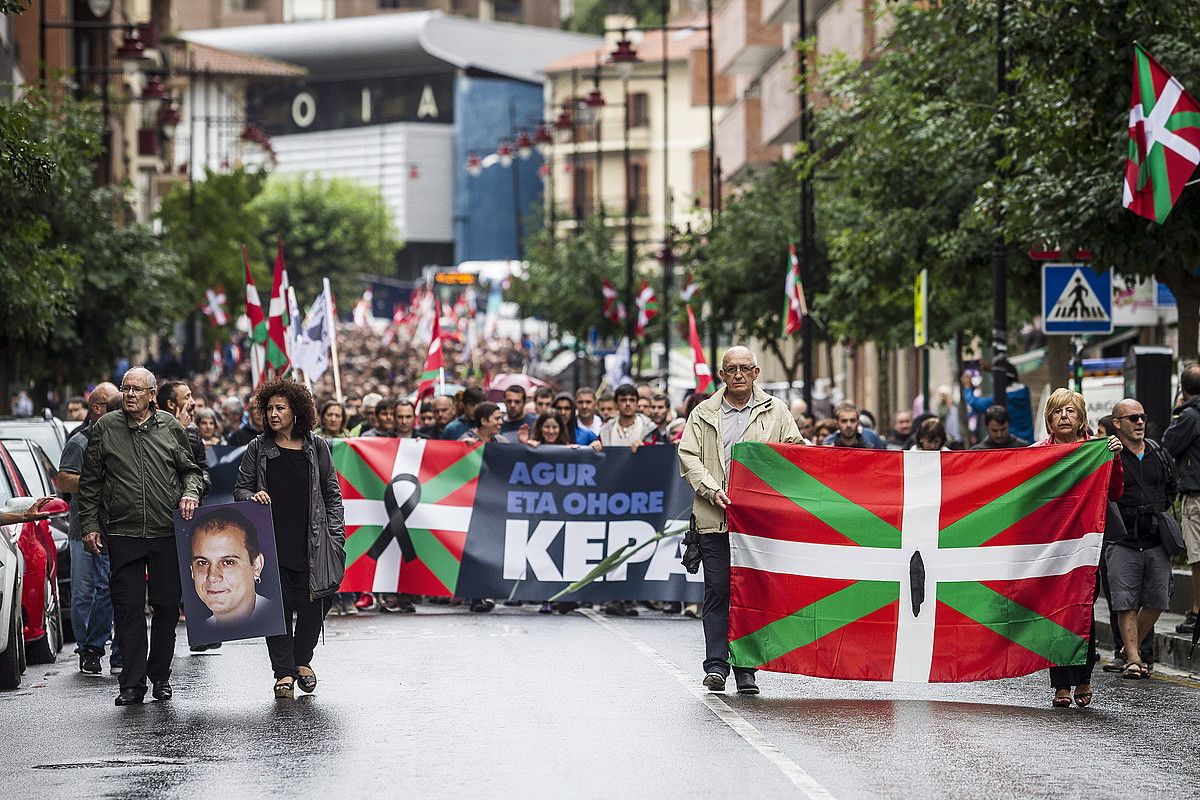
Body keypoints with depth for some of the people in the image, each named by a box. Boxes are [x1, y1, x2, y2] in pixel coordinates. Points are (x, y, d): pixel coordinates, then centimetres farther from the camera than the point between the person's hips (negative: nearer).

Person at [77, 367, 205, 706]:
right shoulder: (105, 428, 6)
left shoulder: (171, 428, 7)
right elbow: (90, 481, 10)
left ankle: (160, 676, 17)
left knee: (167, 607, 5)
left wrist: (190, 493, -5)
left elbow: (191, 470, 16)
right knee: (128, 609, -3)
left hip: (168, 534, 1)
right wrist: (89, 525, 4)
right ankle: (132, 682, 0)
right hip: (123, 535, -1)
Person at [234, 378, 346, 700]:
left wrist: (335, 535, 3)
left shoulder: (316, 448, 7)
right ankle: (284, 672, 5)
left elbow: (332, 494, 10)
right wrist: (252, 497, -13)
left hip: (311, 542, 0)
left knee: (312, 604, 1)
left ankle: (302, 660, 24)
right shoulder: (258, 449, 6)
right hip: (271, 541, 0)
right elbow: (239, 488, 10)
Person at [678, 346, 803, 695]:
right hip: (715, 518, 0)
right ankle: (716, 666, -1)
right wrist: (712, 490, -11)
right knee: (717, 590, -4)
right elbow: (687, 455, 4)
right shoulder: (703, 414, 12)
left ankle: (745, 669, 4)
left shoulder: (775, 411, 13)